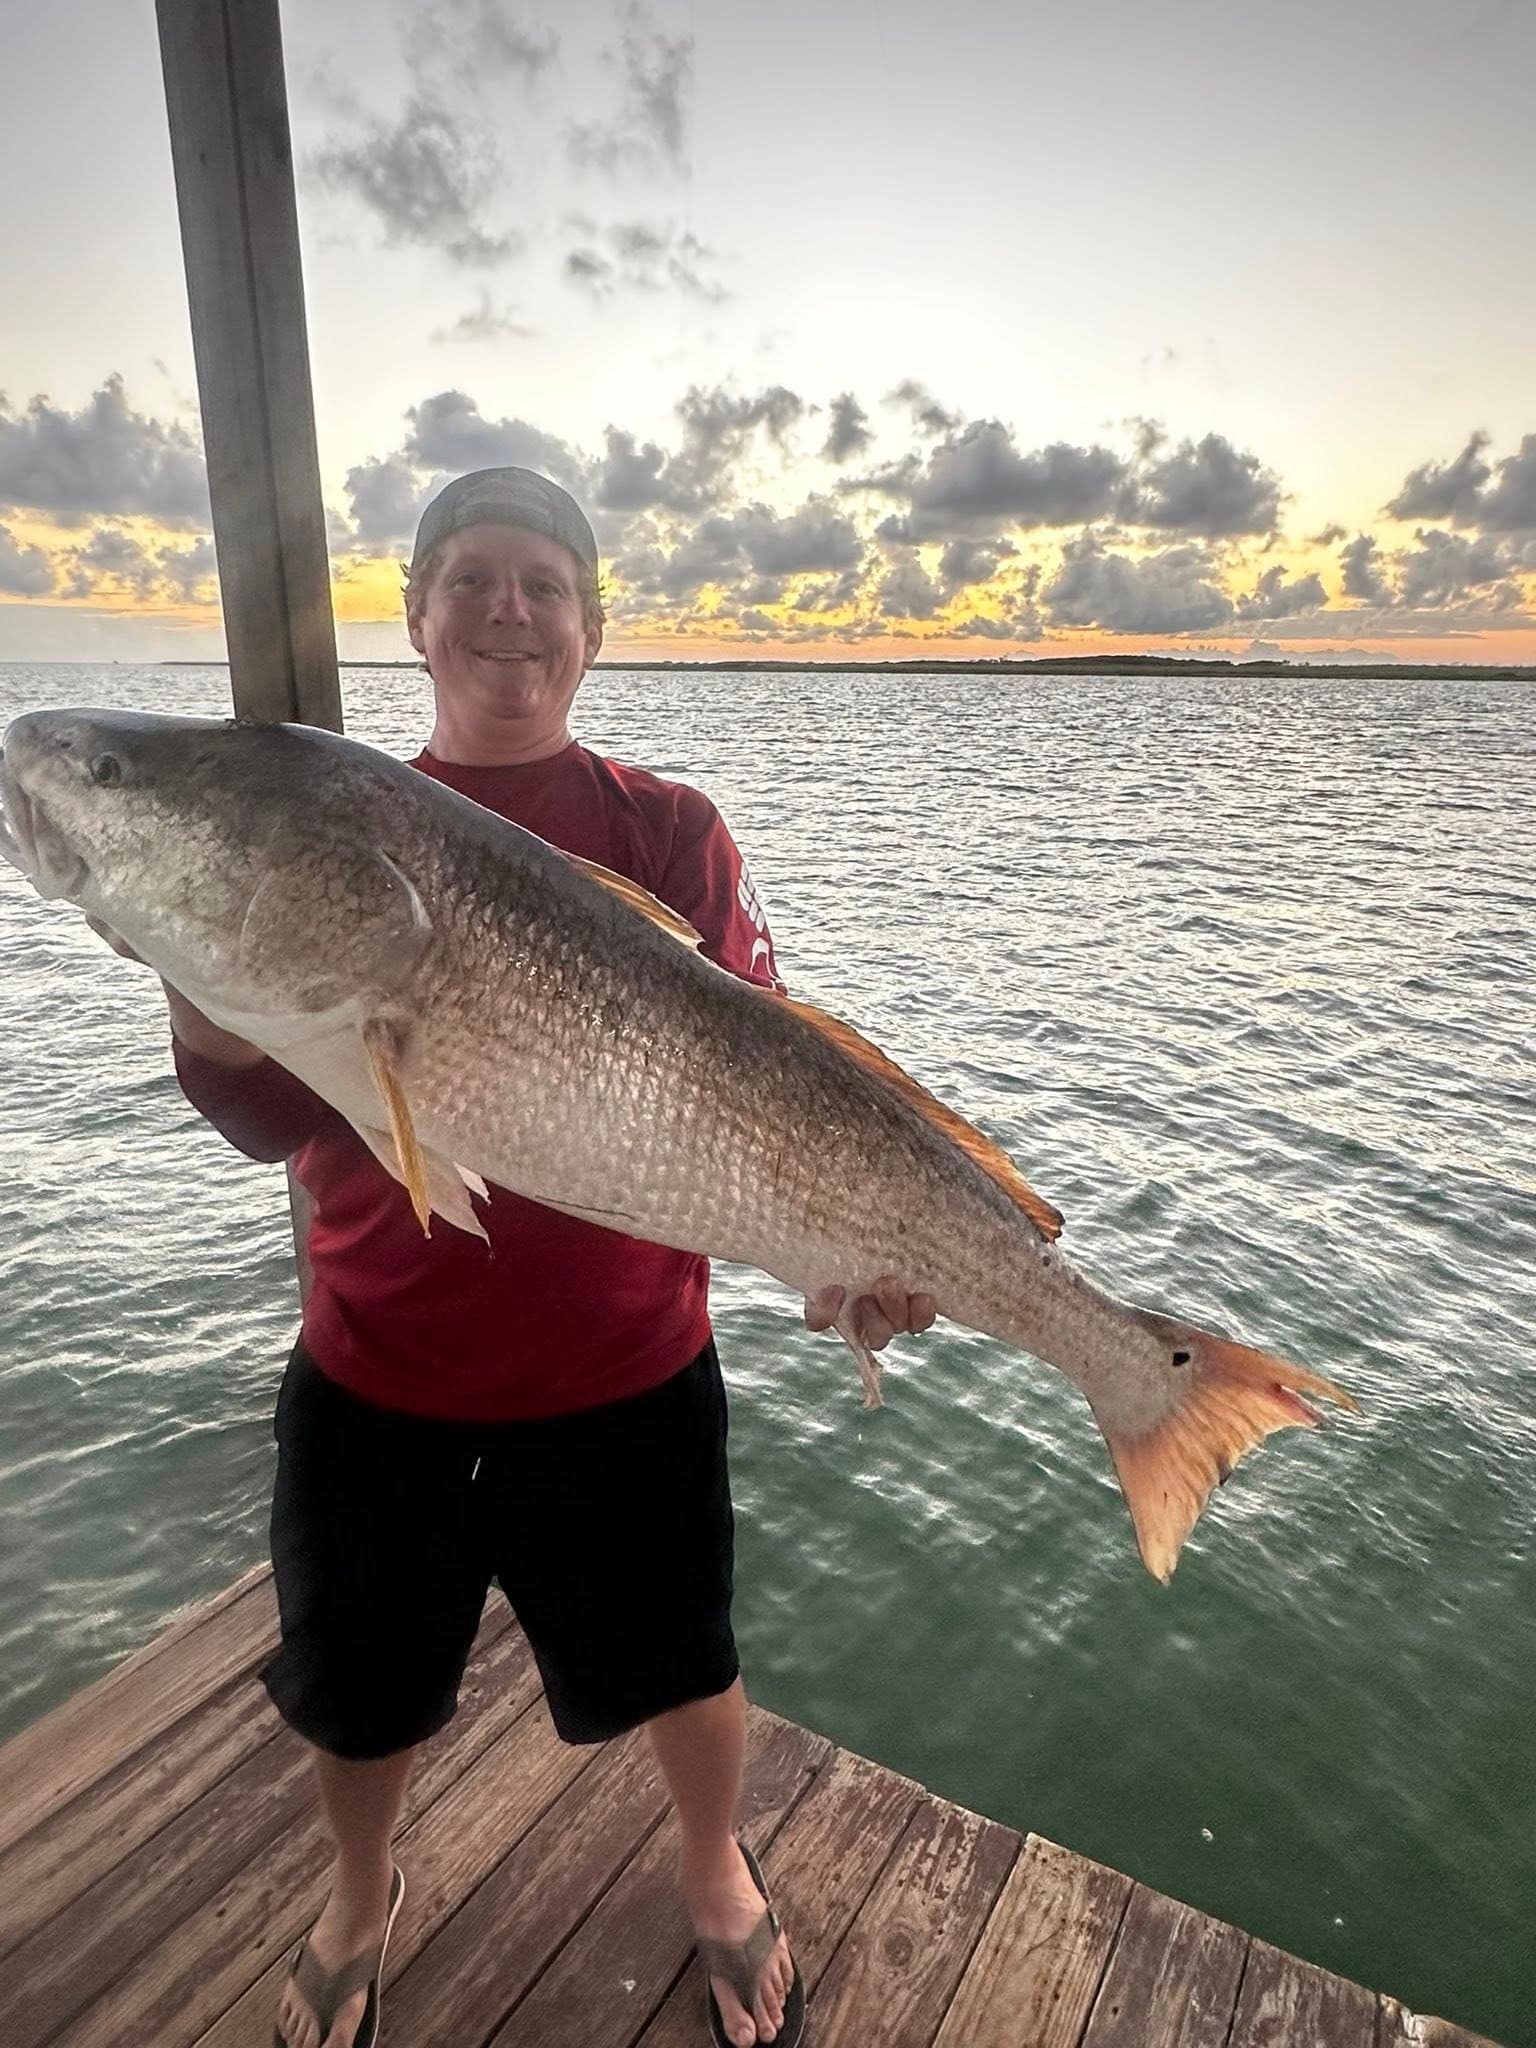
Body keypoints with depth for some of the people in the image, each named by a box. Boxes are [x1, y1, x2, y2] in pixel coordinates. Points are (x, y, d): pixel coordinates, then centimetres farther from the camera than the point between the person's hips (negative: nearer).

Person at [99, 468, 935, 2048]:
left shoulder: (671, 834, -5)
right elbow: (282, 1119, -8)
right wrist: (198, 994, -28)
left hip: (626, 1365, -1)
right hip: (376, 1368, 2)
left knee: (676, 1661, 19)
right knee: (358, 1683, 23)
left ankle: (714, 1870, 54)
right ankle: (361, 1897, 58)